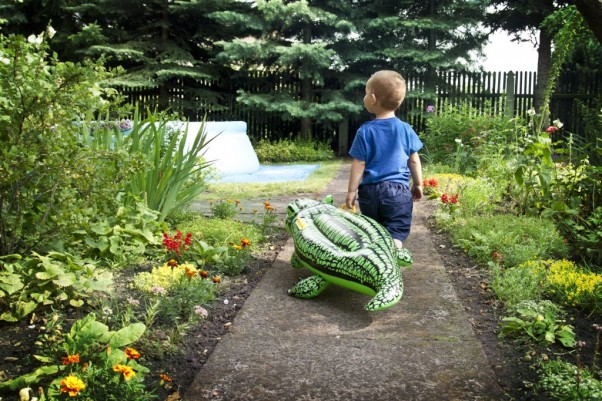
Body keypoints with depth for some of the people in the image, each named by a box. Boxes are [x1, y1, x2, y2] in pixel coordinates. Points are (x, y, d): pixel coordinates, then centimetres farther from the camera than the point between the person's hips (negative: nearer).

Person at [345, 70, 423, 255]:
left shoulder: (365, 131, -6)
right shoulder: (405, 129, -1)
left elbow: (358, 164, -5)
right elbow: (414, 161, 5)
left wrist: (351, 191, 3)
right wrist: (418, 184, 18)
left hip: (370, 191, 1)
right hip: (398, 190, 0)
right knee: (396, 233, -1)